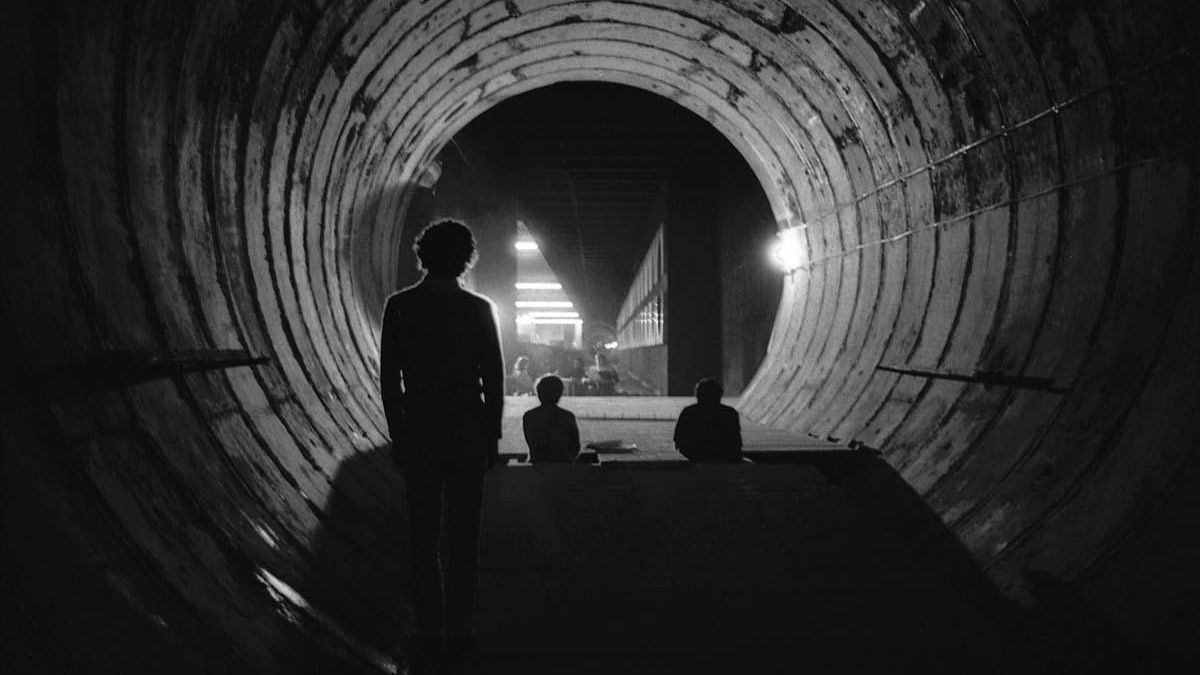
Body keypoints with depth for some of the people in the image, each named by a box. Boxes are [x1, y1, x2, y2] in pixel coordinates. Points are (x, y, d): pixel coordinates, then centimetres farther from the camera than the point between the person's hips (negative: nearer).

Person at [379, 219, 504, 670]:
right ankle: (457, 637, 12)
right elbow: (494, 379, -1)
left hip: (418, 438, 0)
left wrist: (397, 435, 7)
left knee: (424, 540, 7)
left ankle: (429, 637, 7)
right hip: (469, 438, 0)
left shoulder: (399, 306, -3)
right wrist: (492, 436, 9)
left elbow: (389, 378, -2)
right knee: (463, 539, 8)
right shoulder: (479, 309, -4)